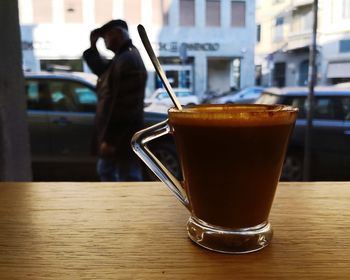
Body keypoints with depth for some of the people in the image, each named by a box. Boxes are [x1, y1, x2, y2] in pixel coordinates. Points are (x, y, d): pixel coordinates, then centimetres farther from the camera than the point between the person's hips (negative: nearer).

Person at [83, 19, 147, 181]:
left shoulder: (128, 60, -20)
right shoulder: (121, 58, 13)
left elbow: (123, 106, -25)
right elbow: (101, 69, 27)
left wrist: (110, 139, -23)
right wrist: (92, 46, 13)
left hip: (121, 137, -11)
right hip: (113, 133, 11)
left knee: (128, 178, 0)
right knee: (105, 171, 24)